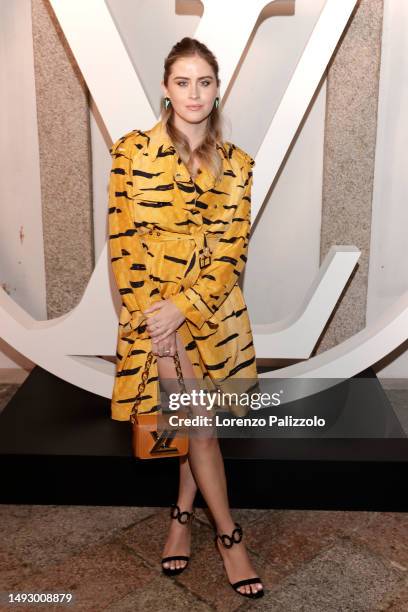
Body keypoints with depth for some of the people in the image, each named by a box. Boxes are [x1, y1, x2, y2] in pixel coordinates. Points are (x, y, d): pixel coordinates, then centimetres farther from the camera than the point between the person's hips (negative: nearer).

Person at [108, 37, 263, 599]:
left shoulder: (235, 163, 3)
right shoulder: (132, 150, -3)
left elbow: (233, 249, -3)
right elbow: (125, 241, -6)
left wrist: (184, 308, -15)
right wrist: (151, 320, -12)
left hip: (214, 308, 2)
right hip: (152, 308, -2)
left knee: (197, 420, 12)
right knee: (197, 421, 4)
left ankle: (183, 513, 37)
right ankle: (229, 534, 22)